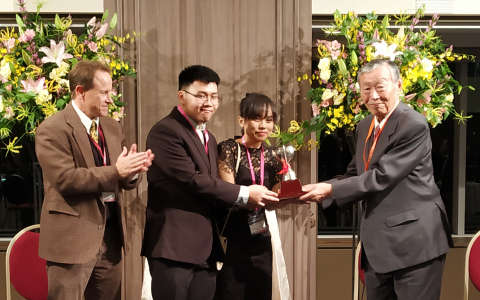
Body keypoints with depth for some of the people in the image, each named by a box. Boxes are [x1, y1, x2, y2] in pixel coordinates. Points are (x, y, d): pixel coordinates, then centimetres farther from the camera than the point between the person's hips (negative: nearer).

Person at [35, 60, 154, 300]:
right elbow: (64, 179, -21)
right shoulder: (52, 129, -11)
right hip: (72, 235, -7)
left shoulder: (112, 128, 11)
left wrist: (132, 171, -12)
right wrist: (115, 171, -23)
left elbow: (122, 181, 12)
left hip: (111, 233, 7)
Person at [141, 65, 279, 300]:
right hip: (174, 245, -8)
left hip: (205, 248, 8)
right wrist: (244, 194, -11)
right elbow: (192, 180, -17)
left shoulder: (209, 138, 20)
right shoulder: (165, 131, -11)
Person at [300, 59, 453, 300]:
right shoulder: (365, 126, 11)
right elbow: (355, 174, 14)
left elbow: (381, 177, -21)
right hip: (377, 243, 8)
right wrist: (319, 190, -3)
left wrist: (330, 189, -18)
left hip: (414, 241, -8)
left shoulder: (414, 126, -16)